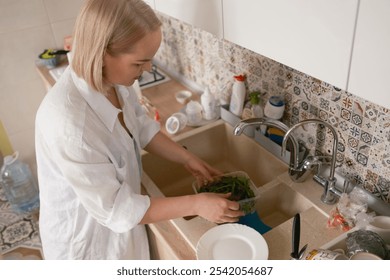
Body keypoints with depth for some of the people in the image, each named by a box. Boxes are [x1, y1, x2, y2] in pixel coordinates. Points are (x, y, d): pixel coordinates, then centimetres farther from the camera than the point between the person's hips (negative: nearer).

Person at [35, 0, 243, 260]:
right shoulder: (68, 123, -39)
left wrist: (188, 159, -3)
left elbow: (142, 128, 3)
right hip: (86, 235, -6)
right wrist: (196, 204, -26)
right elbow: (114, 209, -29)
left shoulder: (111, 79, -17)